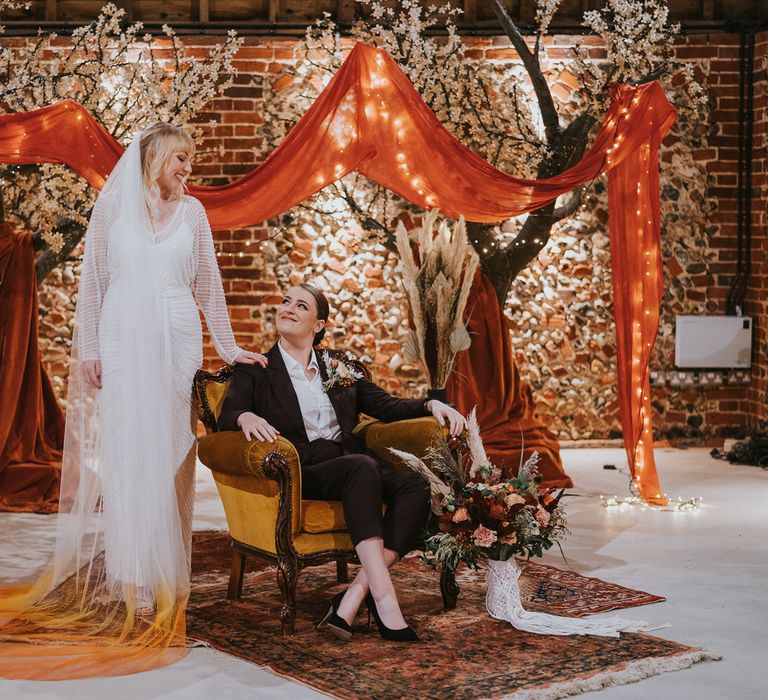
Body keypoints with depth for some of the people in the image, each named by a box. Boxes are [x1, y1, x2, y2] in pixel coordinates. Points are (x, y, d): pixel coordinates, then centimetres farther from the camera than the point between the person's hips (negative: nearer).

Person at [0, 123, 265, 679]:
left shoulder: (192, 211, 10)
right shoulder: (113, 206, 4)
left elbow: (208, 284, 12)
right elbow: (93, 279, 4)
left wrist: (228, 346, 10)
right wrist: (88, 349, -1)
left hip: (176, 340, 2)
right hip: (124, 337, -1)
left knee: (170, 450, -1)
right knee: (126, 450, -4)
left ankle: (166, 571, 6)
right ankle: (131, 575, 0)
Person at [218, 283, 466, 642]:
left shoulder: (339, 364, 22)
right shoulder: (256, 371, 11)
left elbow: (386, 406, 20)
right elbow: (226, 416, -3)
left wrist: (431, 405, 2)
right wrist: (247, 417, -28)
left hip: (354, 463, 5)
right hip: (300, 471, -4)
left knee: (415, 486, -26)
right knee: (361, 467, -36)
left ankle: (353, 599, -35)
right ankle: (384, 602, -44)